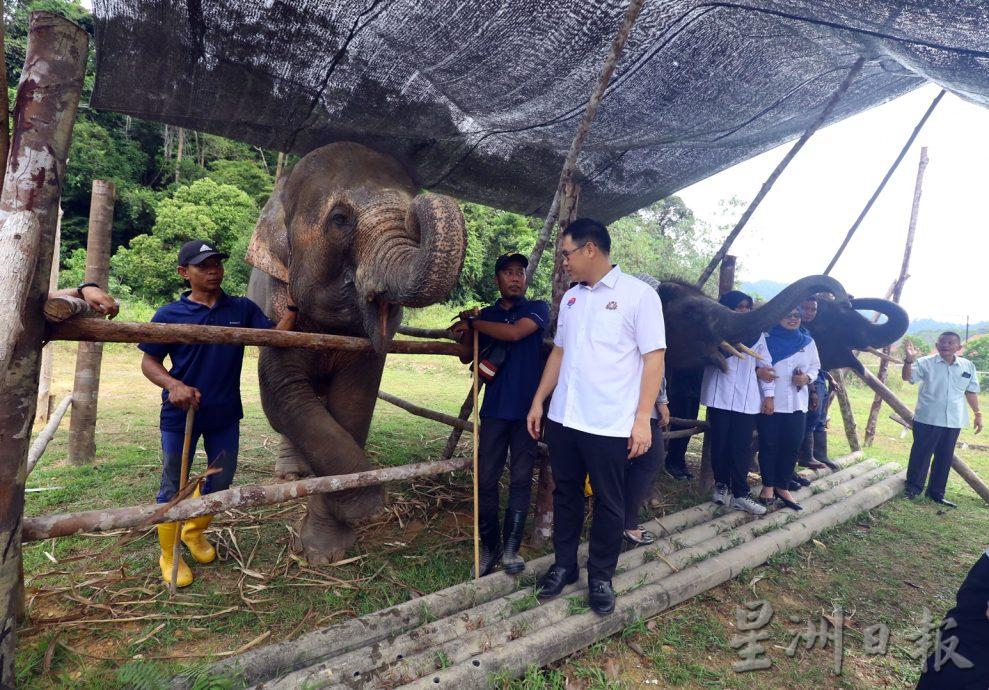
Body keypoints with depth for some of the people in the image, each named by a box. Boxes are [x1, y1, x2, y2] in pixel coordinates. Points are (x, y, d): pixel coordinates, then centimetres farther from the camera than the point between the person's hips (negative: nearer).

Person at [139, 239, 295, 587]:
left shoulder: (242, 309, -1)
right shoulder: (169, 315, -7)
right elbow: (148, 362, -3)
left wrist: (293, 305, -22)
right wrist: (173, 385, -21)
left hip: (225, 413, 3)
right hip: (180, 413, -3)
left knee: (221, 478, 18)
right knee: (173, 484, 10)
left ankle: (195, 532, 44)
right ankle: (169, 555, 30)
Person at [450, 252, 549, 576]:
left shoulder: (537, 308, 2)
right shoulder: (487, 315, 13)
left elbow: (514, 332, -18)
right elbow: (467, 356, 15)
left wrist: (472, 324, -8)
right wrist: (464, 331, -5)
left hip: (527, 408, -2)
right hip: (495, 408, 3)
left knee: (520, 479, 5)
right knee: (486, 479, 2)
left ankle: (511, 547, 15)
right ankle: (489, 545, 16)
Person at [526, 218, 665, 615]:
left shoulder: (638, 294, -7)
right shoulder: (570, 298, 11)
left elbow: (654, 358, -9)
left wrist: (642, 418, -14)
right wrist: (538, 401, 13)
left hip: (610, 424, -5)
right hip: (563, 419, 6)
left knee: (608, 503, 9)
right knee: (565, 494, 15)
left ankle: (601, 577, 26)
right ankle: (564, 566, 33)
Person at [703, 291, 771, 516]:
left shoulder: (757, 333, 13)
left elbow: (765, 365, 13)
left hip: (747, 399, 2)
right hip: (719, 397, -2)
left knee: (741, 447, 0)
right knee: (720, 443, 5)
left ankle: (740, 493, 5)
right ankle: (721, 485, 21)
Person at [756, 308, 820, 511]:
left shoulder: (808, 342, 12)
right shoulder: (768, 339, -2)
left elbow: (815, 366, 14)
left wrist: (808, 378, -9)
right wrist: (768, 396, -16)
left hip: (797, 404, 4)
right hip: (771, 402, -4)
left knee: (791, 445, 3)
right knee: (769, 445, 1)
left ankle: (783, 487, 15)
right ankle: (768, 486, 14)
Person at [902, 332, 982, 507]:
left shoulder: (968, 366, 7)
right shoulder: (926, 363, -6)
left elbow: (971, 391, 16)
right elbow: (907, 377, -18)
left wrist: (977, 413, 15)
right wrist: (909, 360, -35)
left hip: (954, 421, 5)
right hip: (928, 419, -4)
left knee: (945, 457, 11)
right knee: (921, 453, 0)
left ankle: (936, 493, 21)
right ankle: (913, 487, 11)